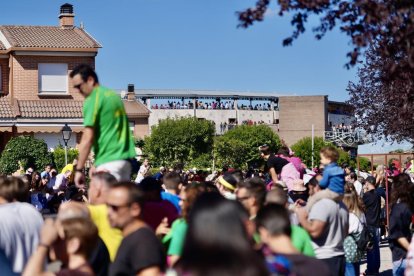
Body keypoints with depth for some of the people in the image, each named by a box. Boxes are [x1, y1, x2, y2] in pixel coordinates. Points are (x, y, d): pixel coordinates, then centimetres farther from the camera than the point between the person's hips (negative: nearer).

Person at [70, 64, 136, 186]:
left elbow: (88, 138, -15)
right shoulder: (113, 95, 17)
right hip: (125, 159, 9)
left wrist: (79, 169, -13)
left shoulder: (93, 99, -9)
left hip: (109, 162, -9)